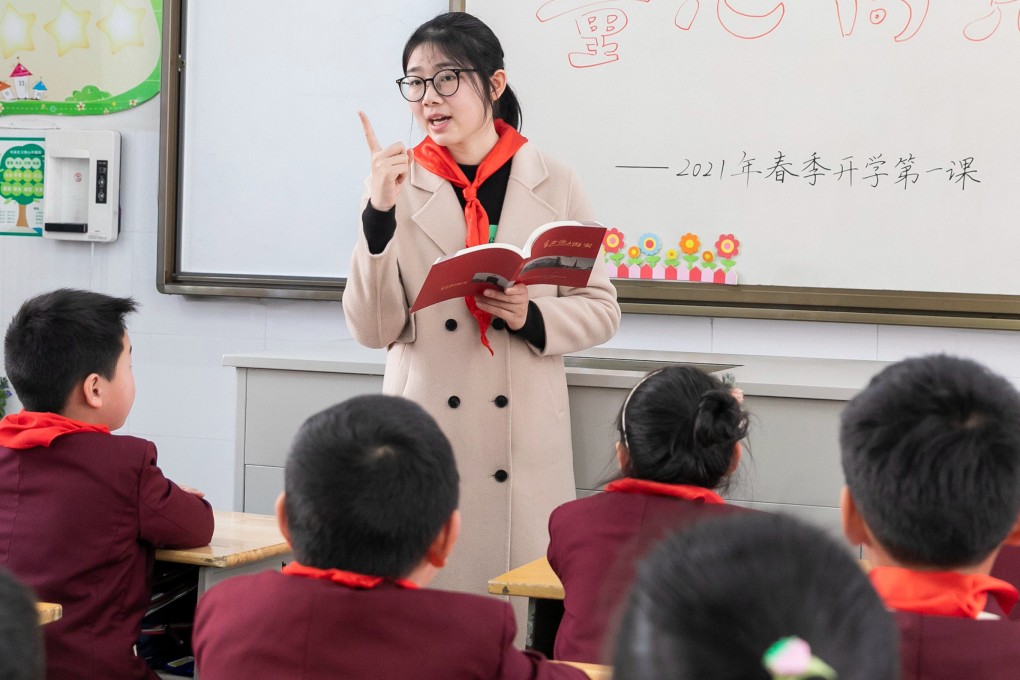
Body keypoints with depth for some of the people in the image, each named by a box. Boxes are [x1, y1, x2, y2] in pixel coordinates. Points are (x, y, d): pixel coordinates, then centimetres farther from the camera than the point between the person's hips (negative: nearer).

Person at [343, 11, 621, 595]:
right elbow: (372, 329, -3)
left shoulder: (552, 184, 4)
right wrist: (380, 214, -13)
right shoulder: (401, 186, 2)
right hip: (427, 437, 0)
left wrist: (532, 318, -11)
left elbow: (602, 310, 8)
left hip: (527, 441, 1)